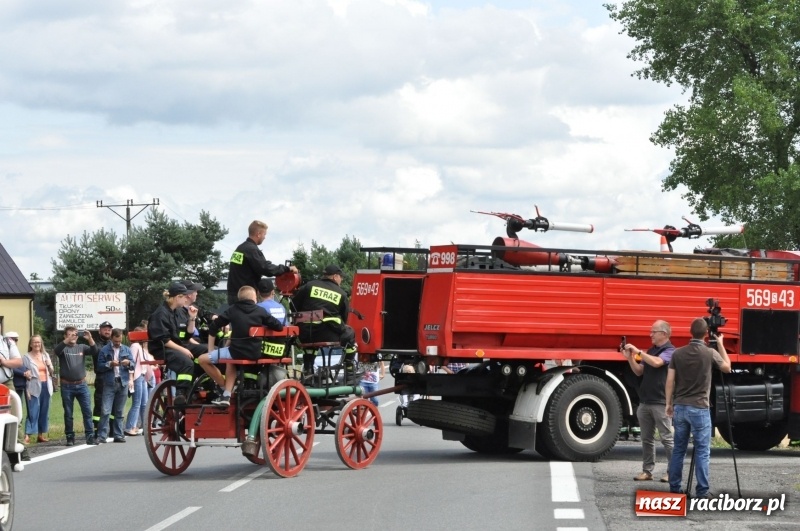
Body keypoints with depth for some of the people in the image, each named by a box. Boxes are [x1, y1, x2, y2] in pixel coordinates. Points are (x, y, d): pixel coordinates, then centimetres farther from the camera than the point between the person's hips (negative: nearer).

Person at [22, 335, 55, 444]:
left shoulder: (46, 355, 13)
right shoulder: (27, 357, -2)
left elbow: (51, 372, 17)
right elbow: (24, 373, -5)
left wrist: (49, 366, -3)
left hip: (46, 386, 5)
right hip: (34, 387, -5)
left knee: (44, 412, 9)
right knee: (33, 412, -12)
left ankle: (41, 434, 17)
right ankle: (27, 436, -16)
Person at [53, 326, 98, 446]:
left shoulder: (81, 347, 9)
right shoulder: (63, 348, 2)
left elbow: (94, 351, -5)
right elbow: (56, 351, -20)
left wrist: (90, 339, -23)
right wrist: (67, 340, -33)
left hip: (81, 385, 2)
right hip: (67, 386, -2)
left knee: (87, 411, -1)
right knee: (68, 414, 4)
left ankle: (90, 436, 2)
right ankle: (70, 438, 11)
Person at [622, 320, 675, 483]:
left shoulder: (670, 351, -8)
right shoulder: (651, 351, 17)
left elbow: (656, 362, -26)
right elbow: (639, 371, 18)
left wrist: (637, 351, -20)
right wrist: (630, 358, 3)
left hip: (660, 402, -8)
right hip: (645, 401, 8)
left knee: (667, 438, -5)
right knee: (647, 438, 8)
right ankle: (647, 471, 11)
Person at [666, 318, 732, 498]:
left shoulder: (678, 353, 1)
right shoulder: (710, 353, -7)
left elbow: (670, 381, 2)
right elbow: (727, 367, 11)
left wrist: (669, 403, 12)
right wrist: (720, 344, 17)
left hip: (680, 407, 4)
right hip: (699, 408, -4)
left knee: (678, 449, 11)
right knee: (702, 451, 0)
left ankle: (674, 488, 12)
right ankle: (702, 491, -3)